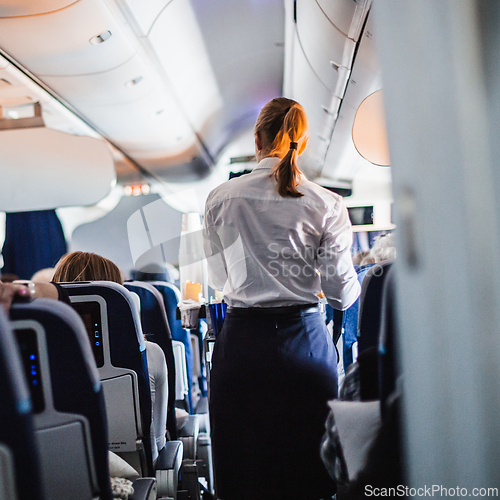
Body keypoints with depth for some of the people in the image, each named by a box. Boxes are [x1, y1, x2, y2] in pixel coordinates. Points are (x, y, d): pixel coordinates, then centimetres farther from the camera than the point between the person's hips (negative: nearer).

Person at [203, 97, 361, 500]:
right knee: (307, 465, 14)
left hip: (242, 341, 1)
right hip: (306, 337, 0)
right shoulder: (326, 205, -4)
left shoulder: (221, 199, -1)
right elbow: (343, 293, -4)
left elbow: (217, 279, 10)